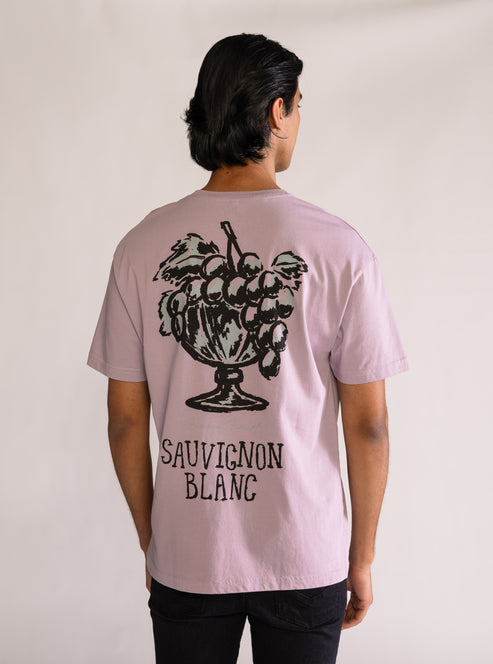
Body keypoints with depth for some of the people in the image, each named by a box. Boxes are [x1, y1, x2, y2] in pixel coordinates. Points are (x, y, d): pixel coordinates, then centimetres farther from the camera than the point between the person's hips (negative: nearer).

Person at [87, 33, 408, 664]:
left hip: (186, 559, 2)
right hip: (307, 561, -1)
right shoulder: (340, 249, -12)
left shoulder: (141, 246, -6)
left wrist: (151, 542, 12)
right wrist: (362, 557, 5)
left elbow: (126, 420, -2)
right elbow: (367, 425, -8)